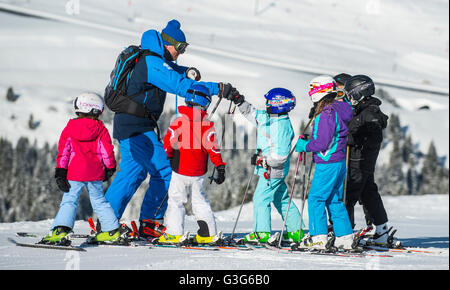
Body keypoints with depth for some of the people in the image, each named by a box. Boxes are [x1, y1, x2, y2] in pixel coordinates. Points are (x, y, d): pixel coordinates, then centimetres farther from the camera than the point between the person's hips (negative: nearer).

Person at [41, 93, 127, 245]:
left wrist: (60, 172, 1)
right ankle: (113, 230, 16)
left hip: (74, 174, -1)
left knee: (69, 201, -2)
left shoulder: (69, 128, 2)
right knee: (99, 201, 14)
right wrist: (110, 168, 17)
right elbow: (107, 151, 3)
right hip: (95, 174, 1)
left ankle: (60, 230, -20)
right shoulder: (101, 129, 1)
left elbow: (63, 152, 0)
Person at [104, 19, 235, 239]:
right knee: (163, 172, -6)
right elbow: (181, 87, -26)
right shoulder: (153, 63, -18)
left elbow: (174, 71, 26)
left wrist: (188, 72, 1)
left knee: (133, 172, 18)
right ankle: (150, 223, -1)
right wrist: (219, 89, -26)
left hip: (126, 125, 10)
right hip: (138, 128, -10)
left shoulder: (153, 59, 13)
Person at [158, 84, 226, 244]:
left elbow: (168, 141, -8)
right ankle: (209, 233, 17)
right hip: (199, 172, 3)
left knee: (176, 200, 5)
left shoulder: (180, 120, -11)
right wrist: (220, 167, -1)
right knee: (200, 201, 16)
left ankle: (174, 233, -1)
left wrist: (170, 156, 11)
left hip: (181, 170, -3)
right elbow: (212, 147, -7)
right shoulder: (207, 124, -6)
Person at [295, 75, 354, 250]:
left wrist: (305, 146, -7)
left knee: (316, 199, -3)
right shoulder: (338, 110, 10)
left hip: (327, 164, -9)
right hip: (340, 162, 9)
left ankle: (319, 238, -6)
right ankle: (345, 238, 16)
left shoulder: (326, 114, -19)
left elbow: (322, 143, -21)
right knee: (334, 200, 15)